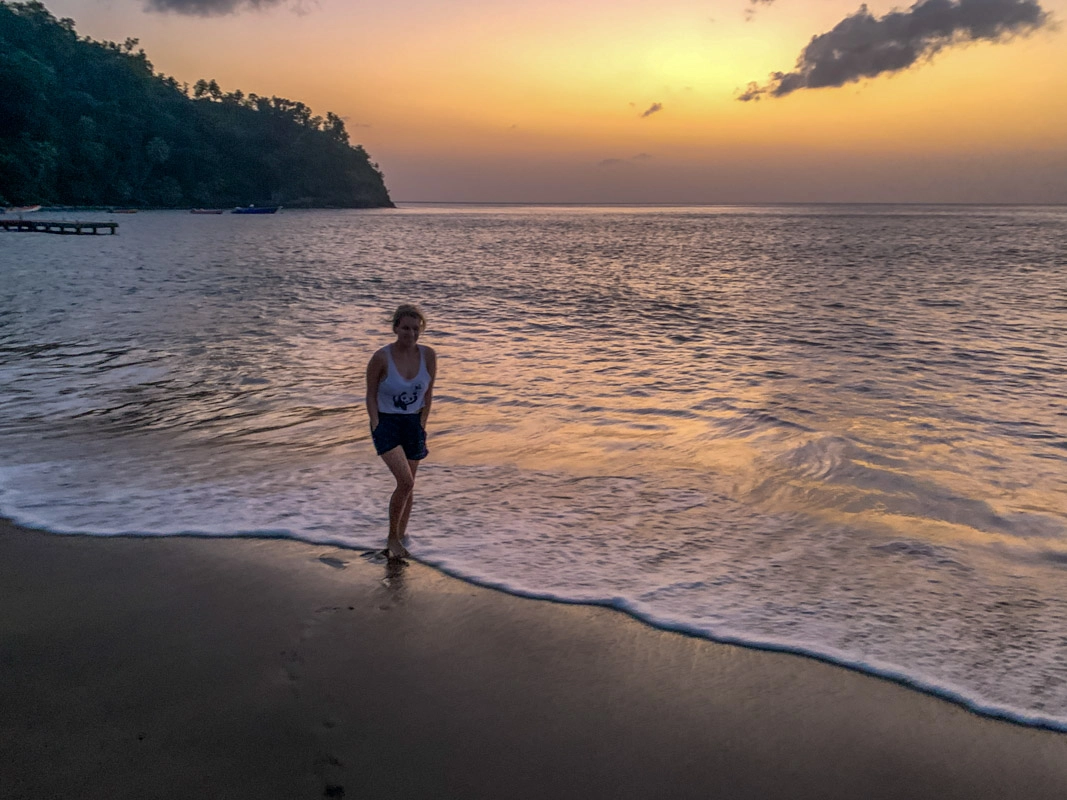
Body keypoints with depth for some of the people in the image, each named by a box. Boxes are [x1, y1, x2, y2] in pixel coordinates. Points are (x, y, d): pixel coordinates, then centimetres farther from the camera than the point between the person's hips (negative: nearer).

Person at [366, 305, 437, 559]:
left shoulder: (428, 355, -6)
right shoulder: (381, 358, -16)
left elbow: (428, 393, 6)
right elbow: (371, 395, -5)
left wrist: (422, 424, 2)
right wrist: (377, 427, -11)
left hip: (413, 423, 4)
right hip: (386, 421, -4)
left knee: (408, 484, 11)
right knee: (405, 481, -17)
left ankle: (401, 535, 29)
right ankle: (392, 537, 2)